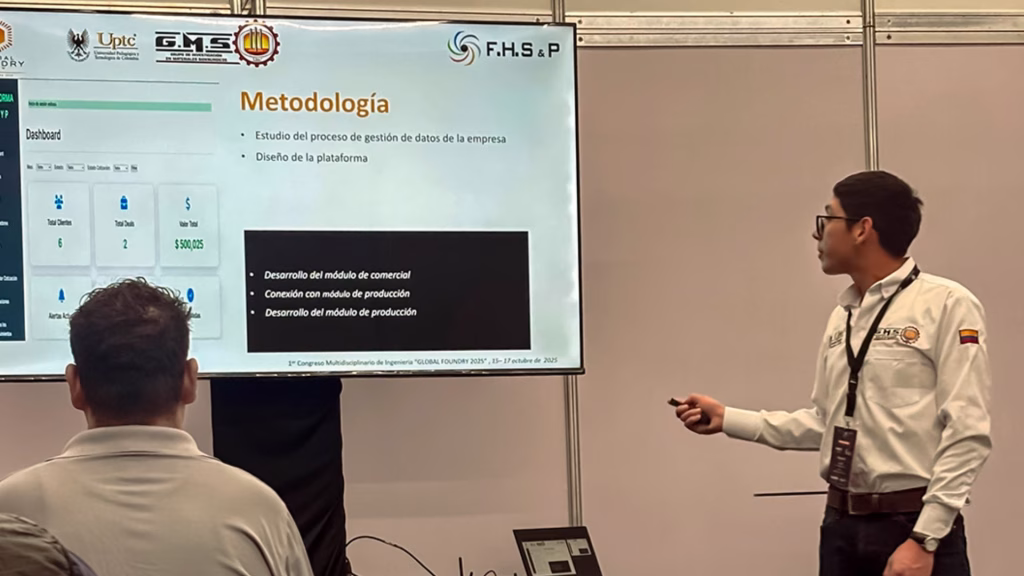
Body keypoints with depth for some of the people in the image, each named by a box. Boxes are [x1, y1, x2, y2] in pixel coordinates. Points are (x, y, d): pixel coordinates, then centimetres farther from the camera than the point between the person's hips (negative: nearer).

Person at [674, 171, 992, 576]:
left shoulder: (946, 305, -10)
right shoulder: (842, 317, 12)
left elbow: (967, 432, -15)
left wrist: (924, 539, -18)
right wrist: (727, 419, 9)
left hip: (913, 528, -7)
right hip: (841, 527, 7)